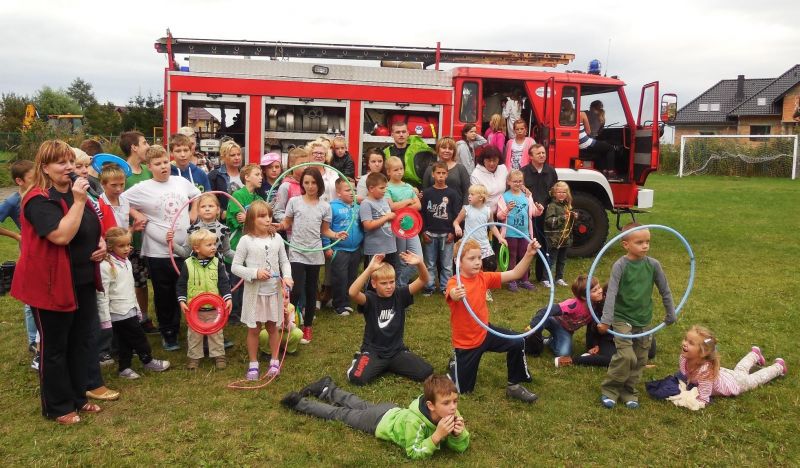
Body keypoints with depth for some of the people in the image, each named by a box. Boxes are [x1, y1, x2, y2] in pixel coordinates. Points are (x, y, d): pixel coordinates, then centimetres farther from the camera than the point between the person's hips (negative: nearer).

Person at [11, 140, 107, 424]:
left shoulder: (76, 193, 10)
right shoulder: (39, 200, -18)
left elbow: (93, 228, 22)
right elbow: (62, 235, -30)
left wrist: (102, 244, 2)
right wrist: (78, 202, -29)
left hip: (83, 281, 8)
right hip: (52, 284, -8)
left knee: (81, 341, 16)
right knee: (54, 346, 6)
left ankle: (78, 397, 31)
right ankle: (58, 407, 20)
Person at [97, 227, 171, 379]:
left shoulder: (127, 263, 9)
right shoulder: (105, 266, -17)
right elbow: (102, 295, -18)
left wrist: (137, 308, 20)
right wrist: (105, 318, -18)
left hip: (130, 311, 8)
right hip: (119, 313, -8)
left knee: (125, 341, 14)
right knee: (139, 337, 0)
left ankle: (125, 369, 23)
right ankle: (148, 361, 16)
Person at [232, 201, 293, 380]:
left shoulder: (277, 238, 0)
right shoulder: (246, 240, -9)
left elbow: (284, 261, 7)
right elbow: (235, 267, -7)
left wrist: (287, 276, -11)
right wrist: (255, 273, -19)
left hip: (274, 291, 2)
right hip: (254, 292, -2)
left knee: (272, 327, 14)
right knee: (253, 329, 9)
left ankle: (274, 360, 29)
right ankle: (253, 364, 24)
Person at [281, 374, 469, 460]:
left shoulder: (450, 413, -25)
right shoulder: (415, 421, -43)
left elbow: (461, 447, -18)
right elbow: (413, 453, -37)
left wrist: (459, 433, -41)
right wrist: (437, 435, -48)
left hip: (394, 412, 5)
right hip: (380, 421, -5)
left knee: (361, 406, 28)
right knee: (340, 414, 13)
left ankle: (328, 389, 51)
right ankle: (300, 402, 31)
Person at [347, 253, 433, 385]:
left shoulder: (399, 295, -3)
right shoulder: (370, 299, -12)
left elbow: (423, 281, -13)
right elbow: (352, 293, -35)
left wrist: (420, 264, -35)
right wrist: (370, 269, -44)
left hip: (397, 350, 3)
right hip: (373, 351, -3)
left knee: (426, 373, -13)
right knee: (357, 378, -29)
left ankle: (390, 366, 12)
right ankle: (360, 360, 8)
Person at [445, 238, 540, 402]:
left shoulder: (484, 277, -6)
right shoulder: (454, 283, -23)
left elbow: (514, 274, -10)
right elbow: (454, 294, -48)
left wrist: (529, 254, -25)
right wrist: (457, 295, -73)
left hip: (485, 332, 5)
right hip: (465, 342, -5)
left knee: (517, 342, -17)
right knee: (464, 389, 5)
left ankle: (514, 386, 4)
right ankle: (456, 364, 39)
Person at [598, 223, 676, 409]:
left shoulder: (653, 264, -4)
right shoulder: (620, 266, -14)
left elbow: (665, 291, 7)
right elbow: (611, 293, -19)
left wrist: (671, 314, 13)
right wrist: (606, 320, -25)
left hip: (644, 320, 4)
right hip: (622, 319, -4)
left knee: (640, 359, 10)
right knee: (626, 356, -16)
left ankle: (628, 391, 28)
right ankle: (609, 389, 3)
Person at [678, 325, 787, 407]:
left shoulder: (705, 371, -50)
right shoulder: (684, 358, -31)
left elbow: (703, 401, -43)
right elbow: (683, 376, -8)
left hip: (736, 383, -5)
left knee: (755, 378, 24)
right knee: (739, 369, 36)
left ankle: (778, 366, 48)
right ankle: (754, 354, 62)